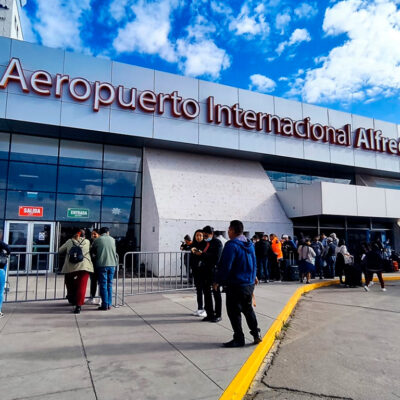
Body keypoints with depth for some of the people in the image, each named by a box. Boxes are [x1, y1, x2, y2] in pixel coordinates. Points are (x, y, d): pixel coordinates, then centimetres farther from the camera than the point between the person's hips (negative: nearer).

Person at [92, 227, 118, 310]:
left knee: (103, 285, 3)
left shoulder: (97, 240, -1)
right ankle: (109, 304, 15)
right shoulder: (112, 239, 8)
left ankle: (105, 305, 4)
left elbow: (93, 251, 10)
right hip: (112, 264, 3)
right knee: (109, 285, 12)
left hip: (102, 265, -3)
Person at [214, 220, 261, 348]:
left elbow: (225, 266, -19)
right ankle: (256, 334, 23)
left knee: (234, 311, 4)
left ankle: (239, 339, 11)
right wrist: (253, 276, 29)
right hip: (250, 283, 8)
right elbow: (254, 263, 18)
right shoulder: (250, 244, 8)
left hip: (235, 284, -8)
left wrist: (218, 281, -9)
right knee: (248, 308, 21)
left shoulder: (231, 245, -18)